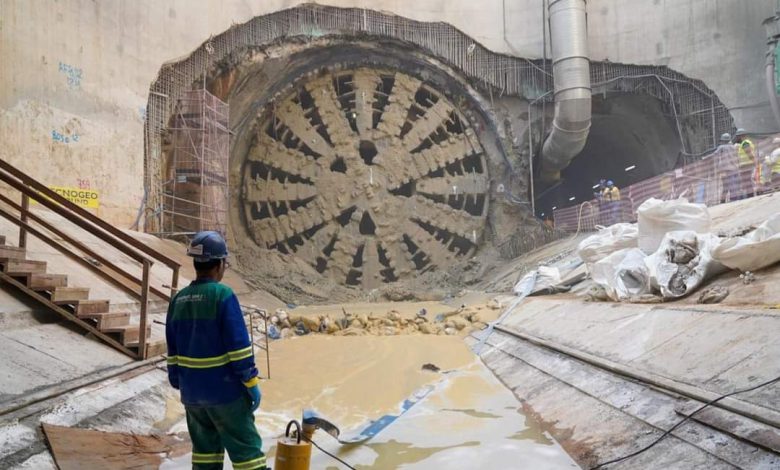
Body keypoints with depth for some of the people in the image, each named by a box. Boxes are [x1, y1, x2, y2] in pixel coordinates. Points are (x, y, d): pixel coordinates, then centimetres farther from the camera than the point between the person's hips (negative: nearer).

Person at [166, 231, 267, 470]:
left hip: (191, 390, 7)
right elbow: (238, 346, -18)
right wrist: (251, 383, -11)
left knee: (205, 446, 17)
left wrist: (179, 383, 20)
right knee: (246, 447, 2)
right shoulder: (223, 295, -16)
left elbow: (173, 350, 11)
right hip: (224, 389, -6)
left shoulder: (178, 300, 5)